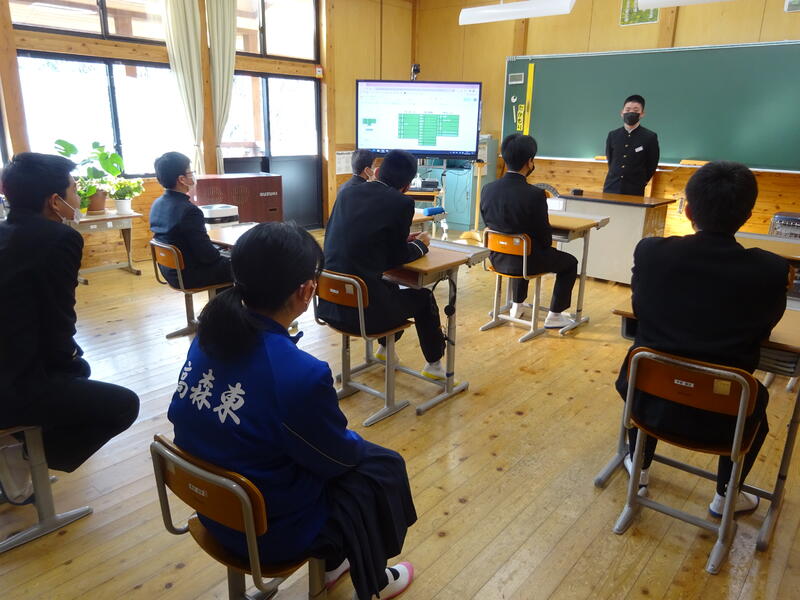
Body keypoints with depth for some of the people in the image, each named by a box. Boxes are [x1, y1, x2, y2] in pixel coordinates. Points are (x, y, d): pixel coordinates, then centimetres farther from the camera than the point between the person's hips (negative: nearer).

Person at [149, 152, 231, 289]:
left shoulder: (157, 204, 1)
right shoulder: (189, 210, -26)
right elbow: (207, 255, -23)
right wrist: (220, 255, -3)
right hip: (189, 277, -9)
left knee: (226, 258, 25)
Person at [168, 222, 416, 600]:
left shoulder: (209, 335, -12)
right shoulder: (301, 375, -35)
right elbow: (340, 457, -18)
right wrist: (355, 442, 7)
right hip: (270, 527, -7)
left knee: (354, 449, 25)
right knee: (384, 467, 13)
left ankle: (332, 563, 45)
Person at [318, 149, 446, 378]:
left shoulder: (347, 193, 7)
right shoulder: (401, 203, -9)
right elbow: (398, 257, -1)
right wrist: (421, 244, 20)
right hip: (363, 309, -6)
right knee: (423, 297, 22)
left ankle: (385, 349, 52)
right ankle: (434, 364, 38)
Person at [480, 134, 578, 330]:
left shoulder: (487, 189, -9)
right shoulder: (535, 195, -24)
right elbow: (545, 236, -14)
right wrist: (545, 245, 9)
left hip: (498, 258, 6)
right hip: (527, 261, -5)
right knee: (570, 262, 21)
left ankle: (517, 306, 45)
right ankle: (554, 316, 23)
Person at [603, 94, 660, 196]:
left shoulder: (650, 137, -2)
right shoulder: (612, 135, 7)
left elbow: (652, 165, 4)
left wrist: (640, 183, 6)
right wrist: (615, 177, 13)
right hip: (611, 188, 3)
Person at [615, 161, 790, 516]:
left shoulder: (650, 251, -14)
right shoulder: (771, 270, -16)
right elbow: (762, 330, 4)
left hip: (650, 399, 1)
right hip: (721, 414, 0)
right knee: (757, 396, 33)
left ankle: (640, 467, 46)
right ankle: (725, 496, 40)